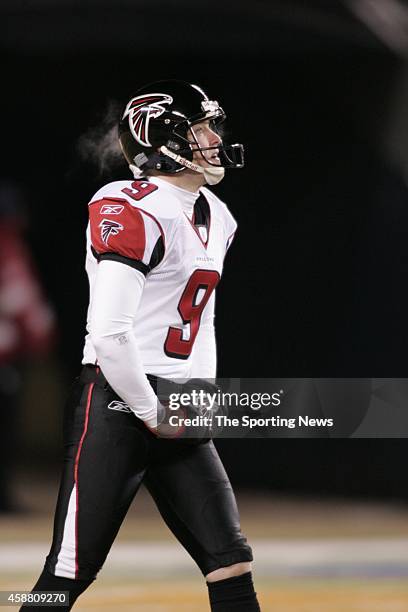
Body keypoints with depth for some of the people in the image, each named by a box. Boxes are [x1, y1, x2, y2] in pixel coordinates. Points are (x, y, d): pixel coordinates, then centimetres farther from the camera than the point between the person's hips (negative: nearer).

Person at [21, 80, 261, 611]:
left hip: (177, 418, 8)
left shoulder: (216, 219, 15)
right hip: (116, 405, -8)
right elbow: (109, 332, -21)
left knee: (232, 566, 2)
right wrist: (152, 413, -14)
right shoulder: (130, 212, -14)